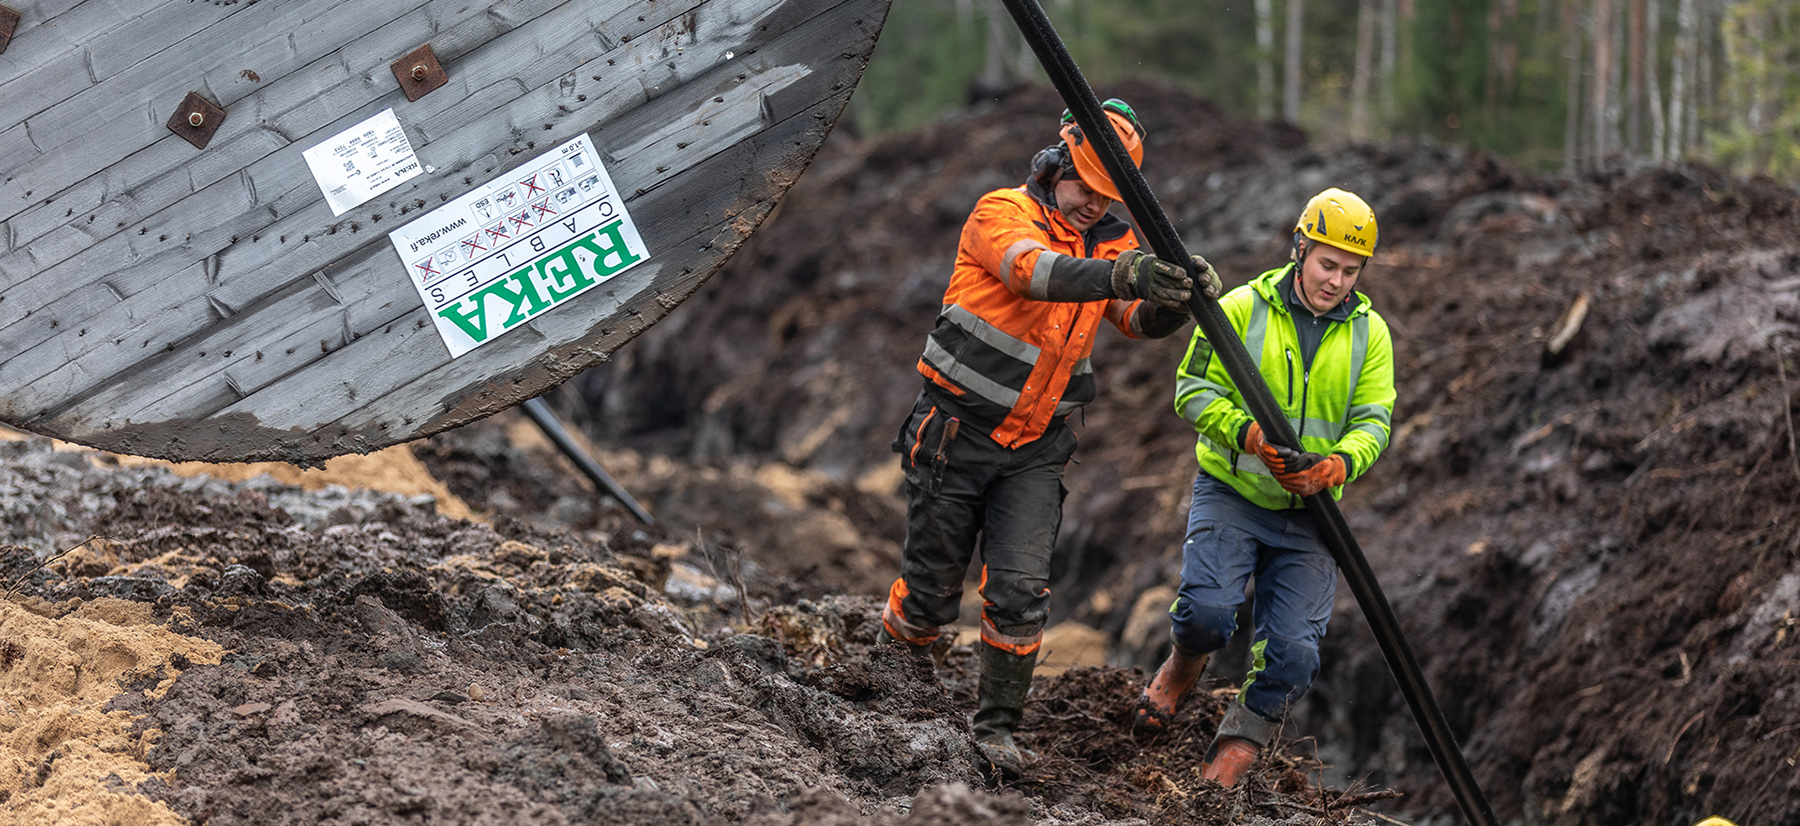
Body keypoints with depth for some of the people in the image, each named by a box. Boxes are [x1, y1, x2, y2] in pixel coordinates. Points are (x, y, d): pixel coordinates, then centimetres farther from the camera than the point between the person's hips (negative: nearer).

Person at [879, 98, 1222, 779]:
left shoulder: (1106, 243, 5)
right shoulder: (1002, 214, -13)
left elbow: (1141, 320, -9)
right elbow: (1036, 271, -34)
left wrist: (1178, 296, -33)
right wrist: (1123, 274, -50)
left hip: (1034, 452, 4)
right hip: (957, 435, -4)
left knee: (1020, 590, -8)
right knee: (932, 590, 5)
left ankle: (997, 729, 4)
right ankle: (893, 655, 36)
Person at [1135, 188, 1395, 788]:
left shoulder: (1369, 333, 4)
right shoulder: (1242, 309, -4)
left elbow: (1373, 421, -1)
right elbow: (1195, 389, -5)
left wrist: (1340, 463, -23)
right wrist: (1247, 434, -23)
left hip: (1307, 513, 2)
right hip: (1230, 493, -2)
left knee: (1294, 652, -9)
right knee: (1207, 610, -23)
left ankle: (1234, 753, 11)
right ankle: (1184, 668, 13)